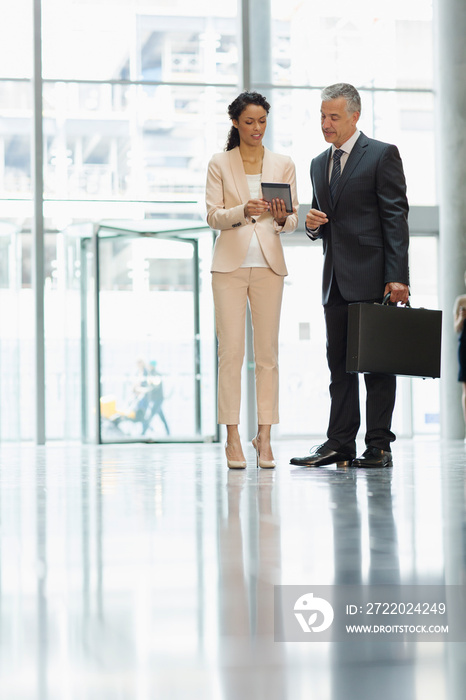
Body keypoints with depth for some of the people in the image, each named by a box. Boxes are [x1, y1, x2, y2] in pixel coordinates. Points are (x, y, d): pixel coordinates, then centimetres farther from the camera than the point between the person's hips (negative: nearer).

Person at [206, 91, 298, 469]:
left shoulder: (283, 165, 9)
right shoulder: (219, 164, 5)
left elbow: (293, 218, 7)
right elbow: (213, 216, -1)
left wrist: (281, 218, -16)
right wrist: (244, 211, -19)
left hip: (269, 264, 2)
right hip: (230, 263, -1)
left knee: (268, 352, 0)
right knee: (231, 351, -5)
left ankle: (265, 438, 5)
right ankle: (233, 438, -1)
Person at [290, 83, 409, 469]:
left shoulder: (383, 155, -2)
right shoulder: (319, 164, 18)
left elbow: (396, 218, -8)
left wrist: (397, 276, -16)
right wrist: (312, 224, 0)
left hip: (372, 277, -7)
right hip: (335, 279, 7)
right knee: (339, 364, 7)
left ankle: (379, 447, 1)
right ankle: (340, 444, 11)